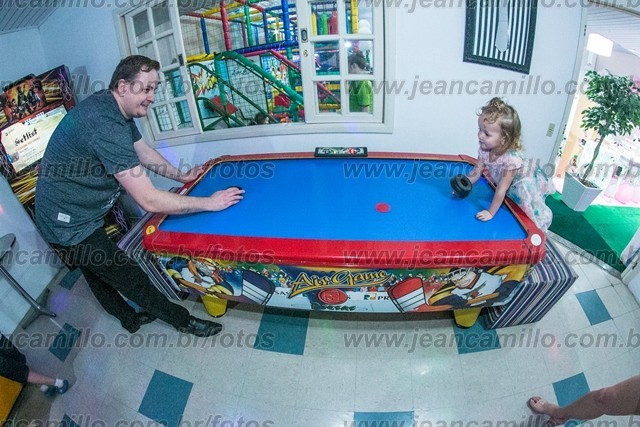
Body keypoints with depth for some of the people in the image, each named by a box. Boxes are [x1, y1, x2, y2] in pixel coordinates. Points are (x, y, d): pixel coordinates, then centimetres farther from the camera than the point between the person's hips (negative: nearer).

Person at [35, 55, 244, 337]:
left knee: (97, 276, 27)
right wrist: (210, 203, -28)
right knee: (131, 279, 3)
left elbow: (143, 152, 15)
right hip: (70, 226, -10)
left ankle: (131, 318, 47)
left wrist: (182, 175, 11)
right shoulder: (106, 126, -33)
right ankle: (182, 321, 20)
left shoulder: (116, 107, -2)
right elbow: (150, 201, -35)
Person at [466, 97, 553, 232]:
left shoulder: (511, 158, -41)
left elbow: (501, 190, -35)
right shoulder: (484, 150, -21)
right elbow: (476, 171, -7)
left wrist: (490, 212, -29)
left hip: (527, 185, -7)